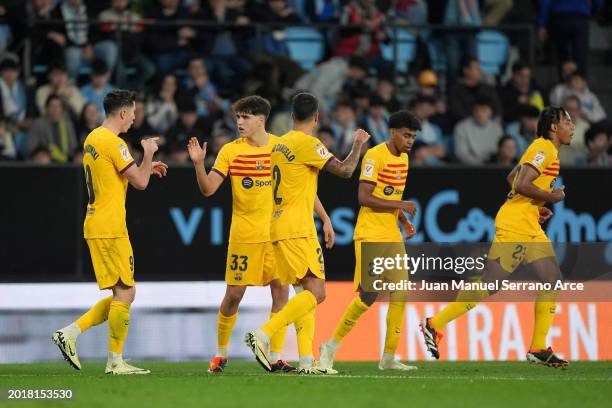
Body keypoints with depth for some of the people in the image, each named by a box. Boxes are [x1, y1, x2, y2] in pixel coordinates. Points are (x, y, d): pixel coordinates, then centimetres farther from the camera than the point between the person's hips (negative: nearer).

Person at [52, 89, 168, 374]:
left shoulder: (92, 139, 15)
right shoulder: (114, 144, -15)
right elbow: (140, 182, -13)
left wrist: (147, 168, 25)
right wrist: (148, 153, 2)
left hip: (95, 225, 10)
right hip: (110, 229, -10)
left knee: (123, 293, 13)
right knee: (125, 293, -4)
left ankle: (70, 333, 6)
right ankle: (115, 362, -2)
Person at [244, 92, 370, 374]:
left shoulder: (279, 144, 16)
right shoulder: (307, 144, -11)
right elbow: (344, 170, -15)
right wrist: (358, 143, 1)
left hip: (278, 226, 9)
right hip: (297, 230, -9)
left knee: (306, 292, 11)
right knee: (316, 292, -13)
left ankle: (306, 360, 3)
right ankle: (263, 335, -22)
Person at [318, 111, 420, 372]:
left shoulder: (403, 157, 14)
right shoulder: (375, 156, -13)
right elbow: (364, 197, -20)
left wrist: (405, 221, 11)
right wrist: (401, 205, -20)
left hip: (392, 237, 8)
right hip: (370, 235, -8)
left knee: (400, 295, 1)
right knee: (369, 296, -12)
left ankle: (389, 358, 7)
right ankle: (331, 347, 1)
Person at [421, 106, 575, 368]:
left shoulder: (544, 148, 17)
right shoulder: (543, 149, -13)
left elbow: (512, 178, 26)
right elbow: (521, 184, -24)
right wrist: (550, 197, -12)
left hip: (531, 228, 10)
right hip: (514, 226, -10)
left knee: (553, 281, 4)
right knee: (488, 285, -9)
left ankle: (538, 349, 6)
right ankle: (434, 325, 0)